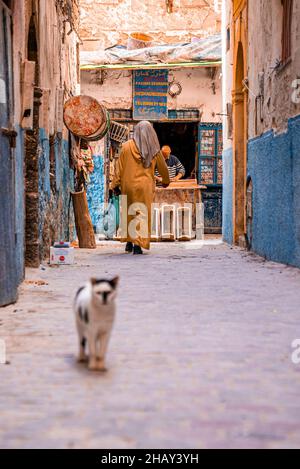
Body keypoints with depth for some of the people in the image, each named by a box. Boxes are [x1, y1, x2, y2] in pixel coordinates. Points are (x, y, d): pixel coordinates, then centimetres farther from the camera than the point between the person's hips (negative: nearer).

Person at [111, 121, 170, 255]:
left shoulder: (127, 147, -3)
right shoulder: (154, 150, 1)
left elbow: (120, 167, -3)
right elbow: (163, 167, 14)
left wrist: (115, 184, 3)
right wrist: (165, 181, 32)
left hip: (128, 185, 1)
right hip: (145, 186, -1)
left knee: (128, 213, 15)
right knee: (143, 214, 3)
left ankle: (129, 242, 18)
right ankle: (138, 245, -4)